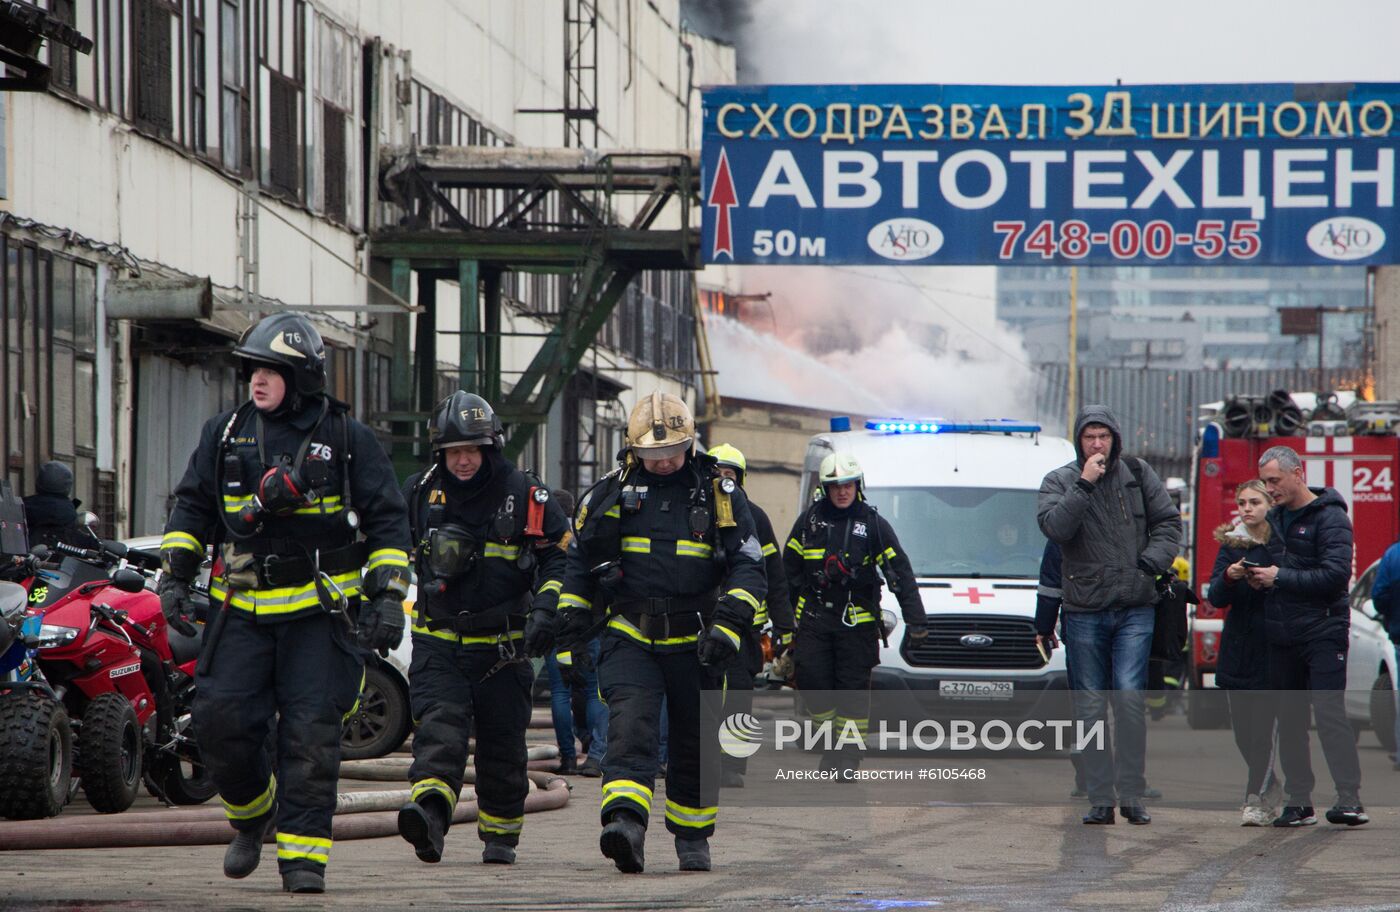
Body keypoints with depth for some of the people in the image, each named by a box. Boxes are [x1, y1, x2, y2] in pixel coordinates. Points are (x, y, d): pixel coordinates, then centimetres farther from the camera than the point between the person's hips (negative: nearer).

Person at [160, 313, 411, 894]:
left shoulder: (347, 439, 1)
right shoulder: (225, 434, 10)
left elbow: (387, 519, 4)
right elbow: (192, 506, 17)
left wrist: (388, 596, -4)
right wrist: (175, 574, 5)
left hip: (320, 611, -3)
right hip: (243, 610, 3)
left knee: (310, 733, -9)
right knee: (220, 720, -6)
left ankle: (302, 852, -5)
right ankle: (252, 815, 21)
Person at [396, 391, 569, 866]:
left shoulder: (526, 497, -2)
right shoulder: (418, 494, 5)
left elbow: (559, 560, 1)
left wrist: (545, 611, -14)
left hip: (503, 647, 0)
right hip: (437, 643, 0)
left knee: (502, 746, 7)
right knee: (439, 727, -20)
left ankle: (500, 836, 23)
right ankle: (429, 817, -39)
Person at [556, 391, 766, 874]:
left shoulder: (719, 493, 1)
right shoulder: (613, 491, 4)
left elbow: (748, 566, -2)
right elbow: (581, 557, 16)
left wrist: (728, 626, -15)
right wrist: (573, 614, 8)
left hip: (695, 643, 0)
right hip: (630, 639, 0)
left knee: (695, 743, 9)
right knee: (630, 728, -19)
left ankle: (692, 836, 25)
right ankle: (625, 823, -34)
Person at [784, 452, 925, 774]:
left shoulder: (874, 524, 2)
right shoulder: (810, 520, 7)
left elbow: (900, 572, 0)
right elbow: (789, 569, 13)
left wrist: (916, 619, -7)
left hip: (857, 620, -2)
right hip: (814, 615, 2)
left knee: (853, 687, -2)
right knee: (811, 680, -6)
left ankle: (848, 754, 5)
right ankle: (832, 744, 12)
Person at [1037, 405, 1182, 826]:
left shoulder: (1138, 475, 8)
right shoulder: (1059, 482, 3)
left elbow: (1168, 522, 11)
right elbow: (1055, 527, -13)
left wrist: (1152, 562, -5)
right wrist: (1084, 485, -17)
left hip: (1135, 607, 0)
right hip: (1084, 612, 0)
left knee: (1130, 696, -11)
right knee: (1090, 706, 1)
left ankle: (1132, 794, -8)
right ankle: (1100, 798, 5)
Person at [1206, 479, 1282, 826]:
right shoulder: (1230, 543, 10)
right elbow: (1216, 598, 4)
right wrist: (1229, 576, -15)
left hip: (1271, 644, -4)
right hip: (1237, 644, 4)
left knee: (1262, 722, -10)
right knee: (1241, 725, 5)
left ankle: (1257, 798, -8)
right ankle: (1268, 785, 24)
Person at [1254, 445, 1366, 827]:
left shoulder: (1329, 517, -7)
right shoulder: (1274, 518, 17)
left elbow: (1336, 574, -17)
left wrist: (1280, 578, -15)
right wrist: (1255, 575, 3)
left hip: (1322, 633, -7)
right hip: (1282, 635, 7)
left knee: (1329, 710, -14)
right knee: (1289, 718, 6)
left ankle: (1350, 799, -18)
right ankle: (1298, 802, 11)